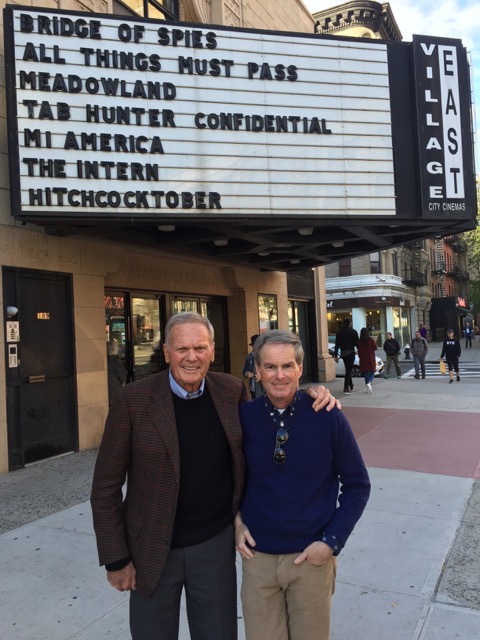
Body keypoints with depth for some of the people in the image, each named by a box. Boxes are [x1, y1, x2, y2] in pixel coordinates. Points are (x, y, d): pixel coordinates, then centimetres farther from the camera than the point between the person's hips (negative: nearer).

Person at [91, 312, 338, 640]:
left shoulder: (232, 390, -7)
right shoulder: (133, 400, -15)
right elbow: (106, 486, -9)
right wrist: (116, 558, -6)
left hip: (216, 544, 2)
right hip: (152, 550, -2)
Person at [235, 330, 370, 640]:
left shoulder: (328, 417, -12)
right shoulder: (243, 417, -8)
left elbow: (357, 484, -3)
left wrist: (332, 541, -8)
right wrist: (235, 518, -2)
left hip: (311, 557, -1)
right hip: (257, 556, 1)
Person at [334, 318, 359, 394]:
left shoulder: (339, 332, 7)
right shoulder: (353, 332, -2)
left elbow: (337, 345, 5)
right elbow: (357, 343, -5)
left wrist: (335, 355, 5)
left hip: (343, 353, 4)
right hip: (350, 352, -4)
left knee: (348, 369, 18)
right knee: (348, 370, -6)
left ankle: (351, 386, 26)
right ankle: (346, 388, -13)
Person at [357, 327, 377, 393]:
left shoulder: (360, 341, -7)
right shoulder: (371, 340, -9)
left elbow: (359, 351, -4)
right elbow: (375, 348, -2)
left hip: (363, 360, 1)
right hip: (371, 359, -1)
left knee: (366, 373, 11)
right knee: (372, 372, 7)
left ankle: (367, 388, 13)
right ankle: (369, 383, -21)